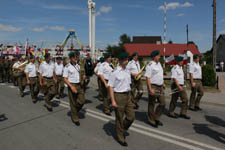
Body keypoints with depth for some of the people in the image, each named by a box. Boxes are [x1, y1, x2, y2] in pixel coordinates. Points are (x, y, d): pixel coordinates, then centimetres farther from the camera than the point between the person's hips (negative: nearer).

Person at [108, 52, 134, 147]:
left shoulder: (127, 72, 8)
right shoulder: (115, 73, -13)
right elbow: (111, 87, -12)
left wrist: (130, 97, 16)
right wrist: (113, 101, -16)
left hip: (128, 95, 7)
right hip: (119, 96, -6)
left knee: (131, 117, 10)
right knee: (120, 119, 8)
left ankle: (123, 130, 37)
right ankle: (120, 138, 28)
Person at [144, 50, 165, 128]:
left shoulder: (159, 63, 12)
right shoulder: (150, 65, -14)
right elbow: (147, 77, -19)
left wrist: (163, 83, 18)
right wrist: (150, 89, -23)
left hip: (160, 87, 8)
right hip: (153, 87, -8)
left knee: (162, 103, 10)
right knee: (151, 104, 6)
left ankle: (156, 118, 27)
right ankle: (151, 121, 21)